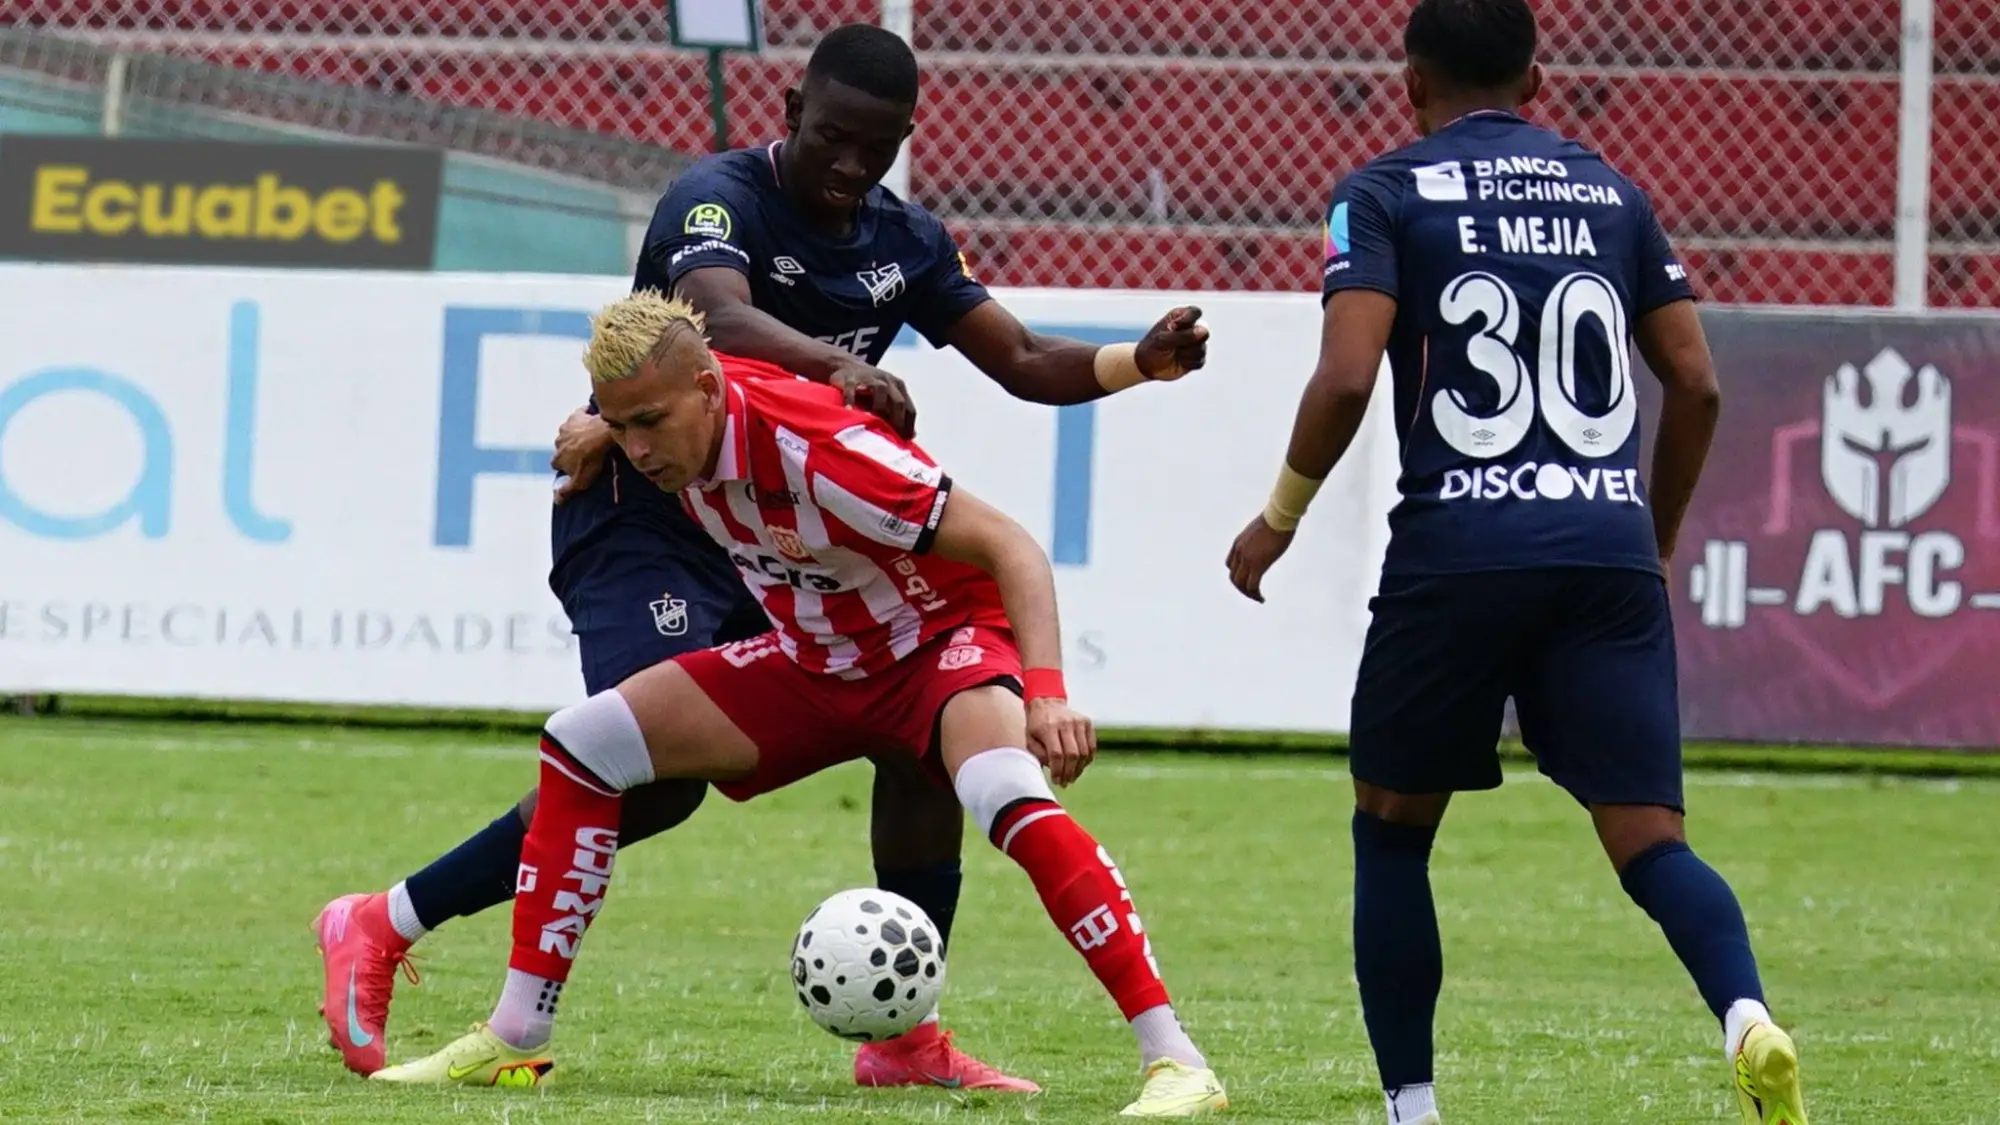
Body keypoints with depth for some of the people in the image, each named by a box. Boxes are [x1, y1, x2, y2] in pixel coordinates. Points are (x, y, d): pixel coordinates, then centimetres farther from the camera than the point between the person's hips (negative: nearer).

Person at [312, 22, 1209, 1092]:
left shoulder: (906, 242, 7)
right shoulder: (718, 198, -17)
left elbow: (1023, 362, 8)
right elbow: (722, 319, -37)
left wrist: (1138, 361, -11)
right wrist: (837, 364, -56)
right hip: (648, 525, -8)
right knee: (656, 775, -24)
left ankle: (904, 1040, 4)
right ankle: (377, 929, -11)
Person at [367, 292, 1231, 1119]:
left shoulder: (815, 450, -33)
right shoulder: (673, 415, -12)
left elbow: (1008, 547, -32)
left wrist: (1046, 692, -43)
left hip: (947, 638, -8)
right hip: (818, 661, 8)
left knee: (1009, 797, -39)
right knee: (579, 745, -2)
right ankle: (515, 1040, 4)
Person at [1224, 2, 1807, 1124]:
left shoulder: (1385, 195, 4)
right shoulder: (1613, 193, 17)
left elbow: (1347, 377, -9)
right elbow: (1697, 386, 14)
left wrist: (1281, 515, 6)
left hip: (1458, 547, -3)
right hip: (1610, 548, 3)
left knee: (1393, 824, 15)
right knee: (1648, 837, -1)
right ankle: (1747, 1014, -30)